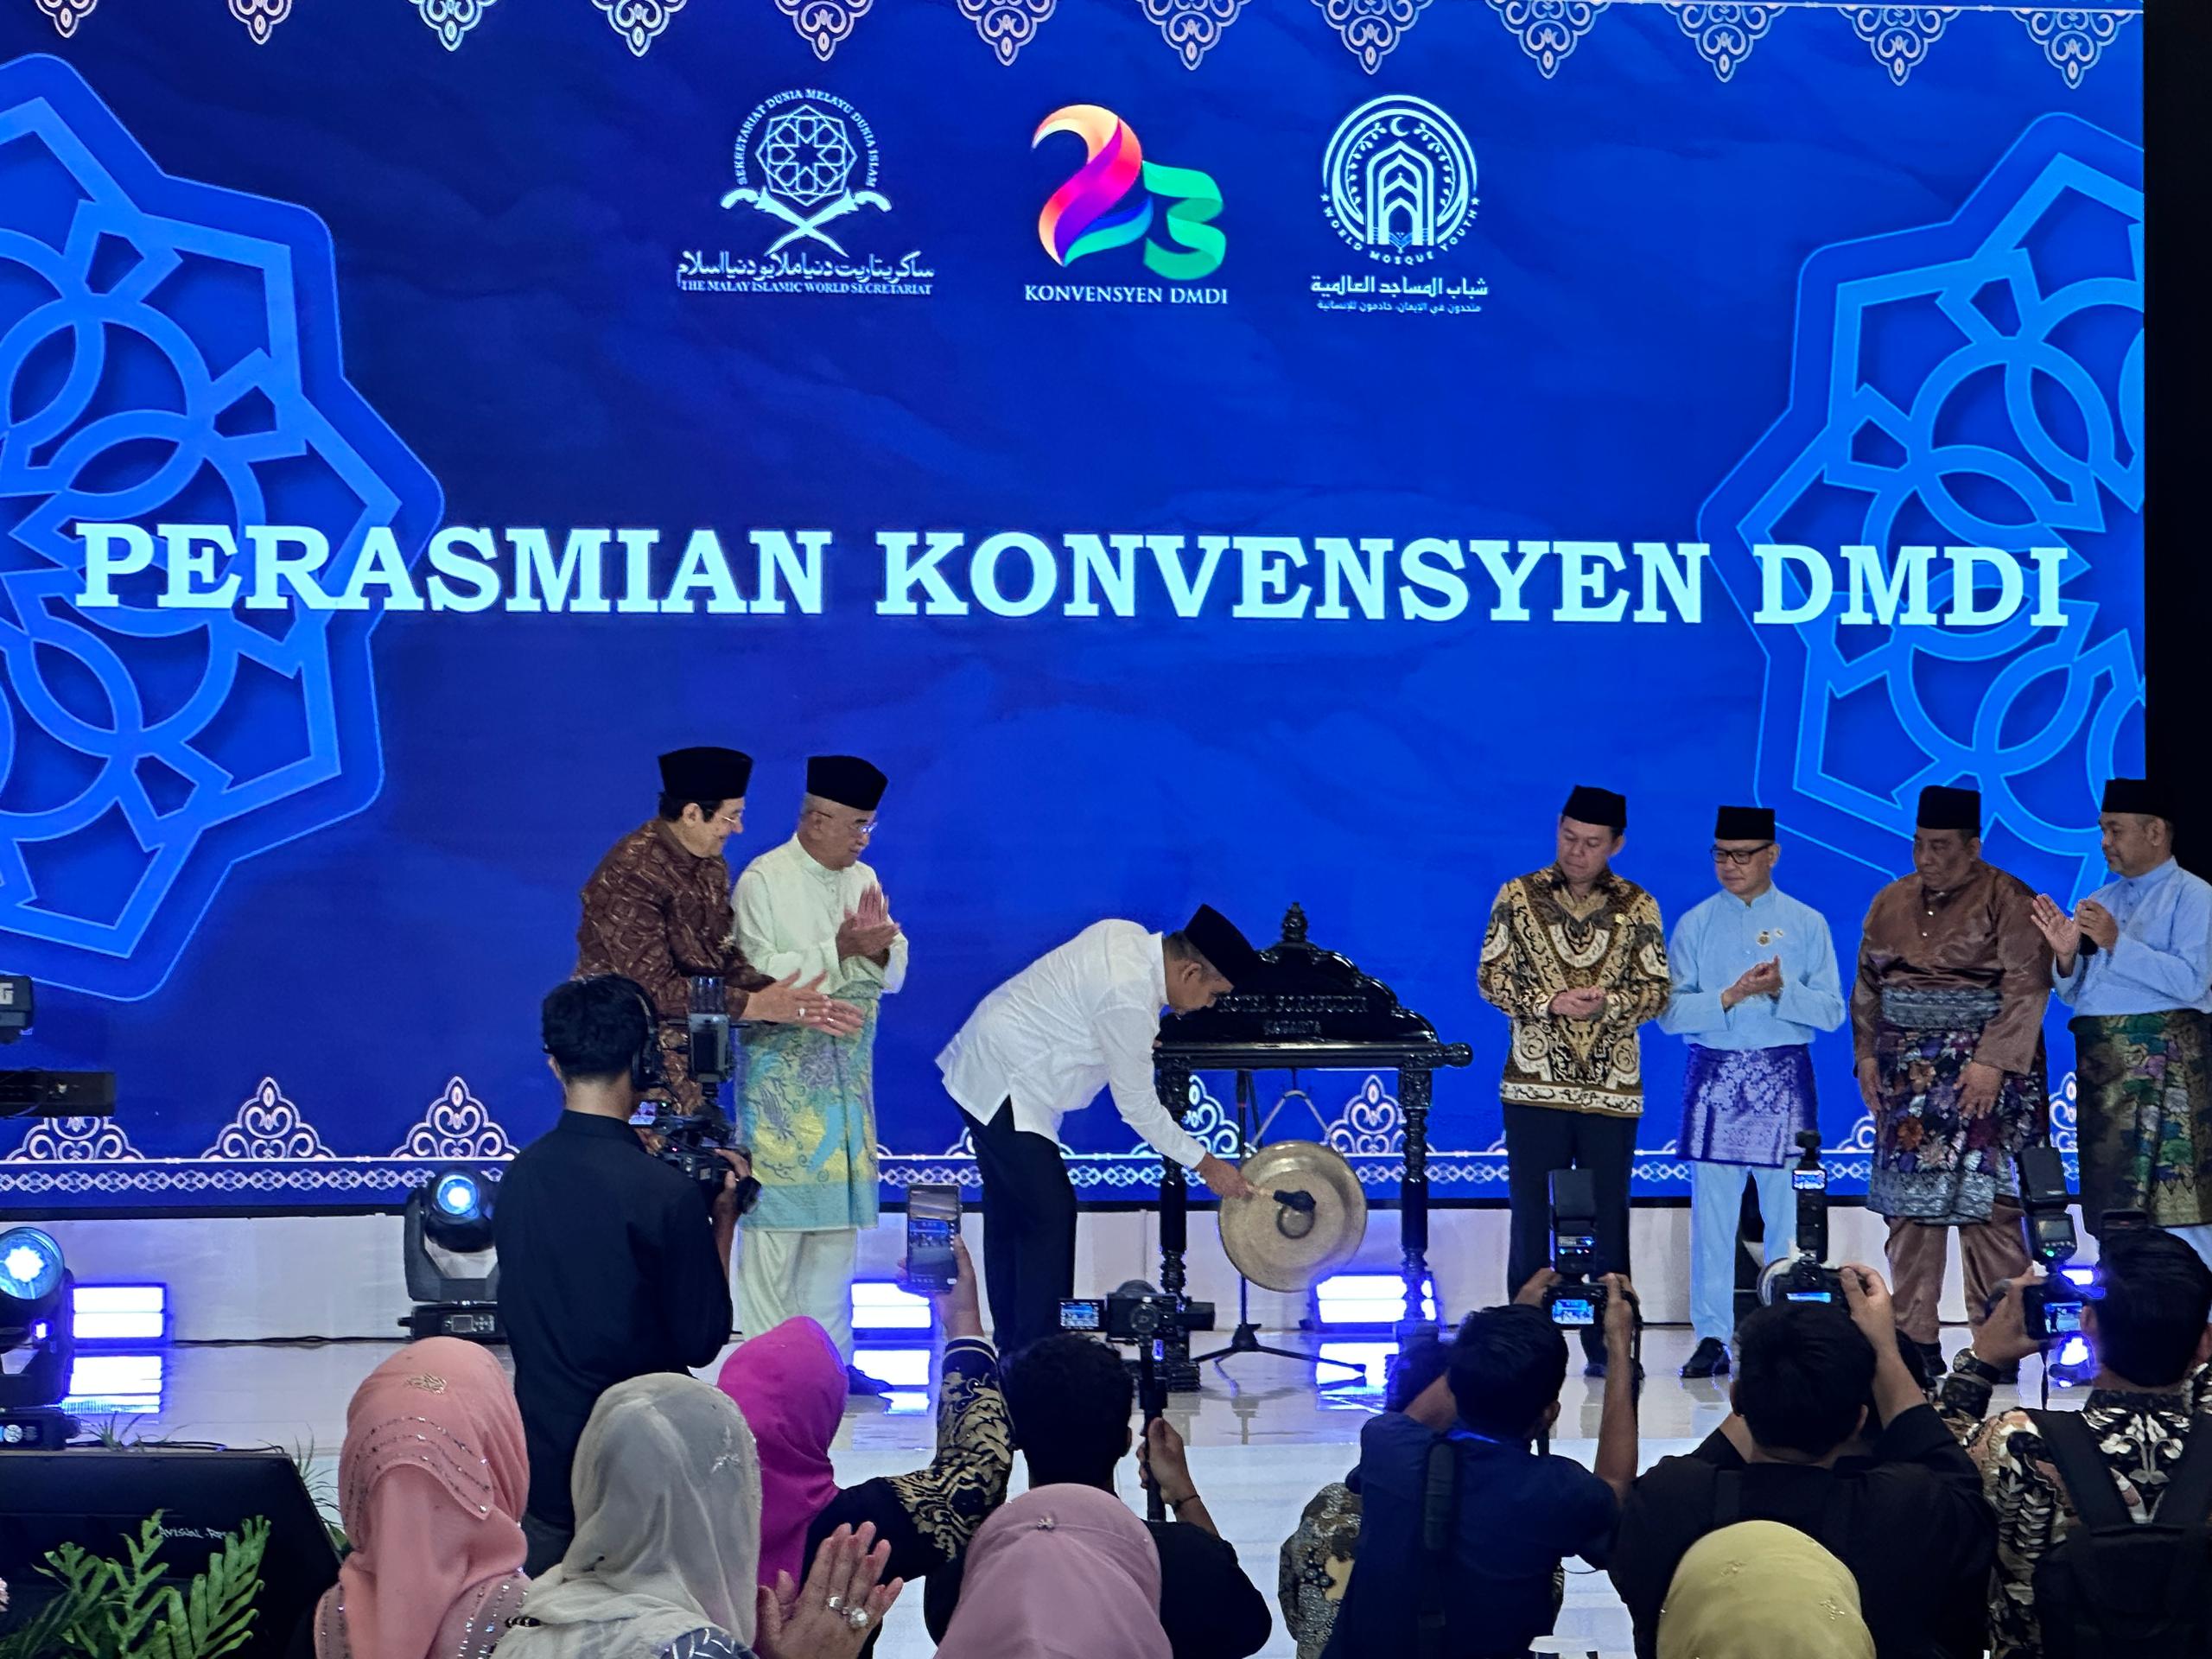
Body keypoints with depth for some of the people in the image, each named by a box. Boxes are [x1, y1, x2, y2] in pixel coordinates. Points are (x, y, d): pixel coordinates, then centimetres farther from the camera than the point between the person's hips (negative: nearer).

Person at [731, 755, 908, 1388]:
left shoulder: (864, 880, 13)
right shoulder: (764, 880, -6)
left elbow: (894, 975, 11)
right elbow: (760, 975, -14)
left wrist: (880, 949, -10)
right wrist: (839, 950, -19)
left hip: (847, 1071, 6)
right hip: (782, 1071, -6)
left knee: (840, 1221, 7)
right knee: (777, 1217, -7)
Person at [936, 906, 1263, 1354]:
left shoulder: (1129, 936, 1)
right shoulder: (1128, 998, -26)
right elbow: (1138, 1106, -18)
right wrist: (1206, 1165, -9)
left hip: (981, 1067, 11)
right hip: (1003, 1086, -11)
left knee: (1010, 1213, 15)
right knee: (1050, 1214, -10)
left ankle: (1014, 1349, 22)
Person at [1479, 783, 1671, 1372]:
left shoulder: (1637, 907, 4)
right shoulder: (1519, 897, 2)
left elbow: (1658, 988, 3)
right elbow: (1491, 977, 1)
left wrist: (1608, 1003, -16)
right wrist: (1549, 1003, -14)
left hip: (1612, 1087, 1)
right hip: (1535, 1084, -1)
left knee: (1607, 1220, 5)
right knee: (1531, 1216, 2)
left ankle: (1607, 1348, 12)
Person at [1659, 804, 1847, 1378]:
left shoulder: (1806, 924, 6)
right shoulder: (1695, 925, 7)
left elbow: (1831, 1010, 1)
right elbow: (1670, 1011, -2)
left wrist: (1781, 991, -16)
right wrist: (1730, 997, -15)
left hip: (1783, 1078, -1)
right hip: (1713, 1077, 1)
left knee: (1789, 1213, -3)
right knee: (1711, 1212, -1)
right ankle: (1712, 1337, 3)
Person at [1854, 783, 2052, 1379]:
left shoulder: (2006, 900, -5)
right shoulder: (1891, 902, 14)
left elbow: (2026, 985, -12)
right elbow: (1868, 987, 19)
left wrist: (1993, 1062, -19)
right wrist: (1867, 1055, 9)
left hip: (1983, 1068, -6)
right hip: (1908, 1073, 6)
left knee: (1986, 1204, -9)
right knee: (1909, 1205, 4)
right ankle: (1915, 1342, 8)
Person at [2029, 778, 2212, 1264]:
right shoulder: (2101, 901, 19)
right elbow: (2073, 994, 17)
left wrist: (2117, 943, -16)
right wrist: (2066, 955, -4)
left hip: (2162, 1063, -7)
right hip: (2101, 1068, 7)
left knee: (2172, 1205, -13)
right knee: (2111, 1208, 6)